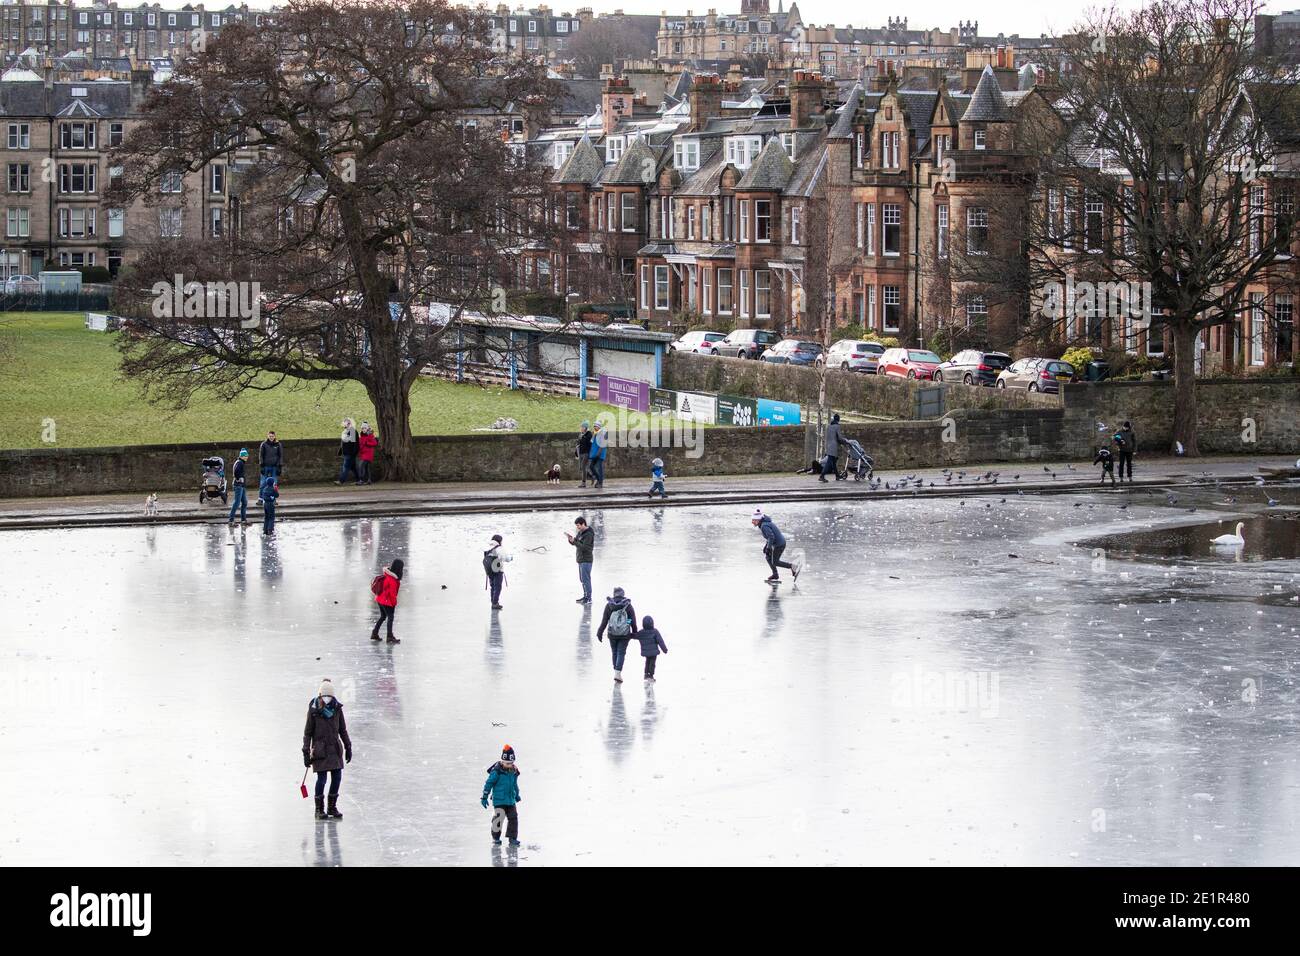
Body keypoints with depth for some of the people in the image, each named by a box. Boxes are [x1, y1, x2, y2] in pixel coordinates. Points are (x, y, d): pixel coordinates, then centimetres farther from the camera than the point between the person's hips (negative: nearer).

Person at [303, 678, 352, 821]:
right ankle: (319, 809, 7)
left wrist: (348, 747, 13)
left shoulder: (337, 708, 2)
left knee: (337, 777, 2)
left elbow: (342, 729, 12)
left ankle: (332, 807, 16)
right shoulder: (314, 710, -8)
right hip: (320, 748, -4)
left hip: (335, 747, 4)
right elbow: (307, 732, -4)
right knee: (322, 778, -6)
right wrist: (306, 752, -6)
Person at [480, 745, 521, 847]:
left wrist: (517, 795, 34)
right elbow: (489, 783, -8)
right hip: (499, 800, -6)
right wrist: (484, 797, -7)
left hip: (511, 800, 6)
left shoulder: (514, 771, 7)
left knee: (513, 818, 2)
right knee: (498, 817, -7)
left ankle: (512, 838, 12)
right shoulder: (497, 771, -12)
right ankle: (496, 837, 10)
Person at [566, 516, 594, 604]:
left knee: (585, 579, -9)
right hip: (581, 559, 9)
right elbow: (574, 543, 13)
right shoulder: (580, 532, 11)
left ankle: (589, 598, -8)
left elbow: (584, 547, -23)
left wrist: (574, 541, -24)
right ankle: (585, 596, 21)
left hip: (586, 560, -9)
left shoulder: (589, 534, -17)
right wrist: (570, 538, -6)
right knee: (582, 579, 14)